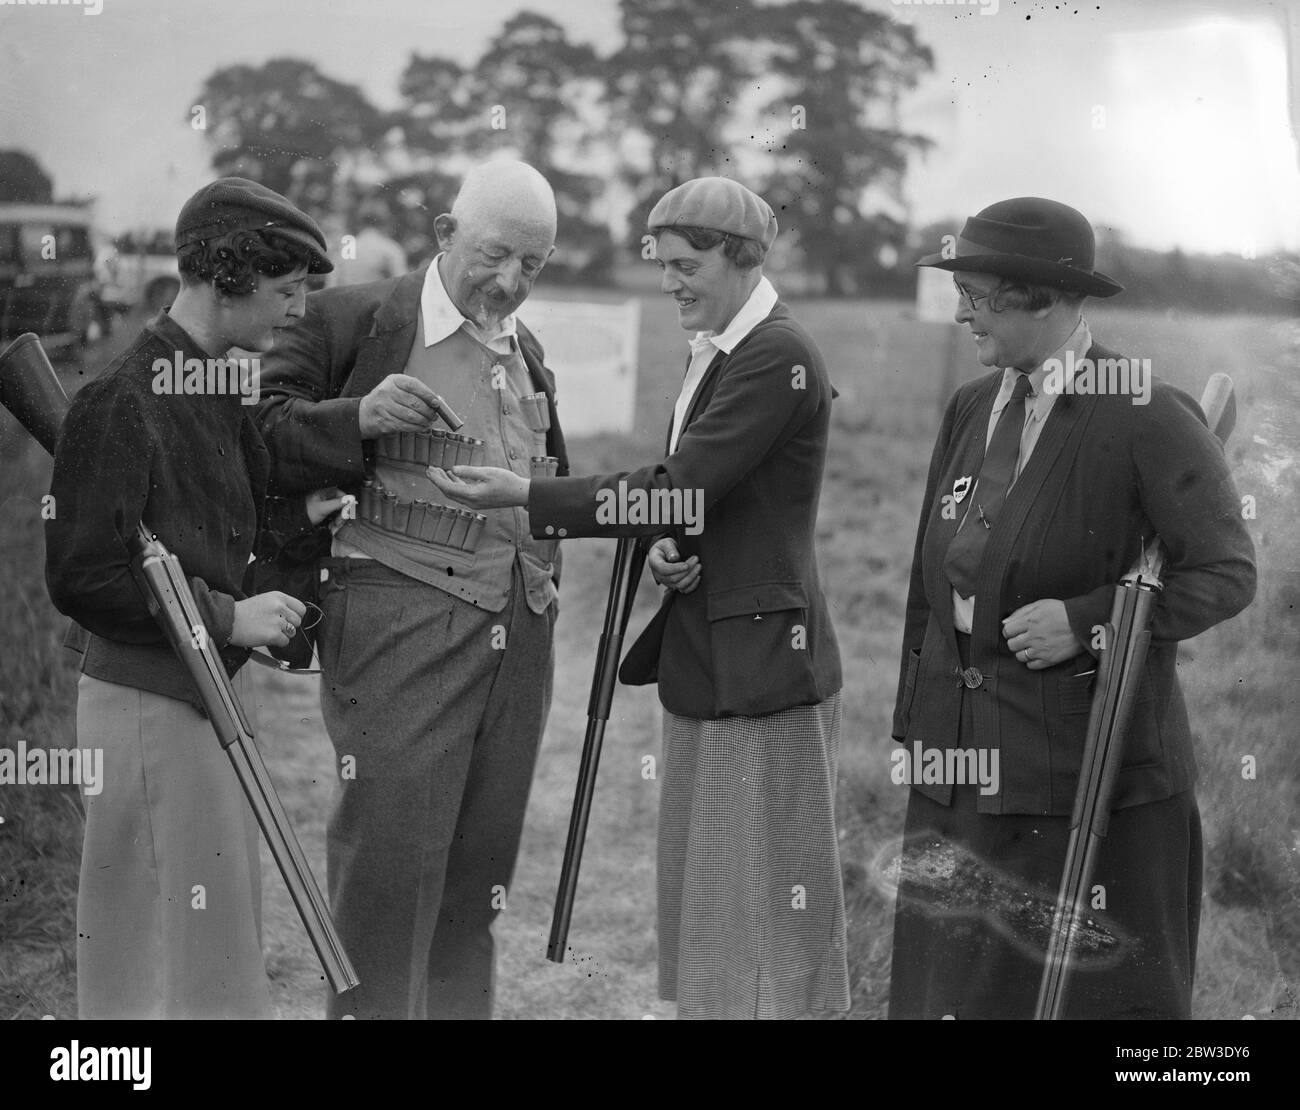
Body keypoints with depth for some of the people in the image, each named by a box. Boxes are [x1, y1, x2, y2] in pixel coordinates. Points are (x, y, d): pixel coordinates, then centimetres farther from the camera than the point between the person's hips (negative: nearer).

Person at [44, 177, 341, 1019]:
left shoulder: (219, 386, 10)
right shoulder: (124, 399, -18)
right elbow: (82, 578, -19)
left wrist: (298, 515, 3)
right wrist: (227, 616, -18)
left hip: (215, 686, 9)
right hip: (149, 701, -9)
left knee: (225, 917, 15)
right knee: (165, 931, -2)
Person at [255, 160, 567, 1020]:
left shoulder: (528, 353, 21)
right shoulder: (351, 319, 0)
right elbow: (262, 439, -4)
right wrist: (358, 418, -19)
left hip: (518, 628, 6)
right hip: (398, 618, -6)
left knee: (481, 860, 10)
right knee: (390, 852, -8)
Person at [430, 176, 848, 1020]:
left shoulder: (779, 357, -16)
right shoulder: (712, 351, 13)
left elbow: (685, 490, -22)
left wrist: (526, 496, -21)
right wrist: (667, 550, -3)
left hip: (762, 659, -9)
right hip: (705, 662, 9)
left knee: (768, 897, -1)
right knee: (703, 888, 15)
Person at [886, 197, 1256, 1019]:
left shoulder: (1150, 419, -11)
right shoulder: (972, 409, 10)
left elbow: (1228, 572, -10)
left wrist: (1087, 621, -19)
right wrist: (916, 721, 15)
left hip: (1092, 774, -6)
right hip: (964, 766, 6)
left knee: (1104, 990, 3)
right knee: (951, 987, 9)